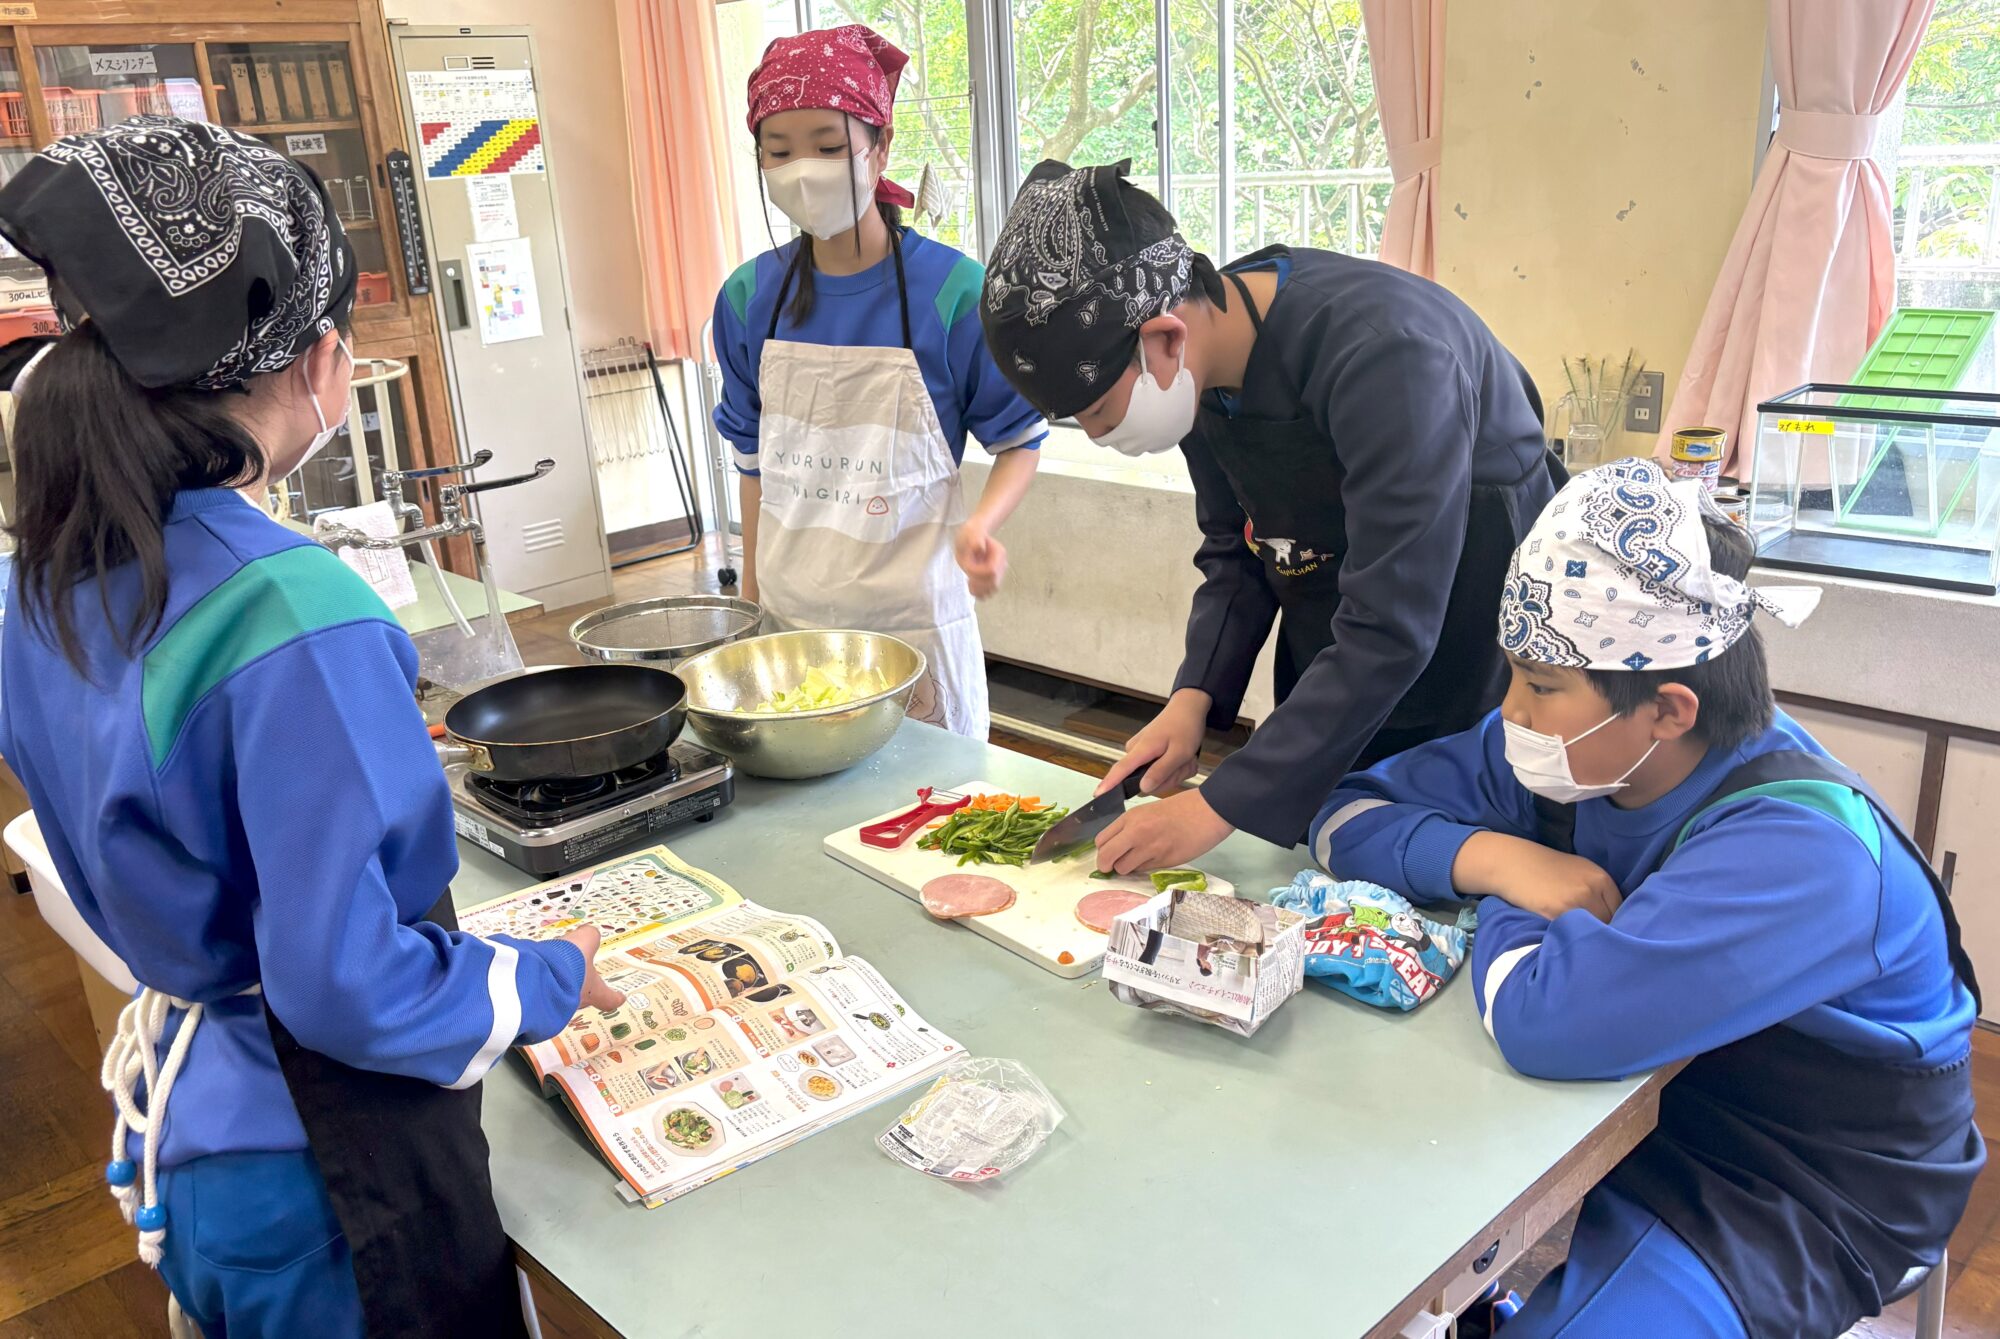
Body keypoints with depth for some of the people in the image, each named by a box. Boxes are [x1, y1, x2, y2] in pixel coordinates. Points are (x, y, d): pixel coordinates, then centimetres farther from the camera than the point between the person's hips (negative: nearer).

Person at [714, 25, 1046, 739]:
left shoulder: (952, 290, -10)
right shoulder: (750, 298, 2)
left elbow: (1019, 441, -1)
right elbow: (757, 462, 12)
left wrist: (982, 522, -21)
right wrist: (750, 601, 11)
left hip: (911, 626, -3)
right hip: (788, 623, 3)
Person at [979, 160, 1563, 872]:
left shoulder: (1384, 351, -32)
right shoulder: (1200, 367, -8)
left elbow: (1391, 632, -33)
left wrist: (1222, 806, -30)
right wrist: (1194, 698, -10)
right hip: (1330, 697, 7)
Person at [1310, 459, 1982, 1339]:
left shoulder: (1799, 852, -32)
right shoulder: (1578, 746, -10)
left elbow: (1544, 1018, -43)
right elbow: (1349, 813, -5)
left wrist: (1506, 905, -21)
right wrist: (1493, 857, -23)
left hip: (1797, 1195, -6)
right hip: (1635, 1102, 6)